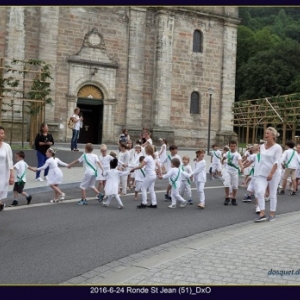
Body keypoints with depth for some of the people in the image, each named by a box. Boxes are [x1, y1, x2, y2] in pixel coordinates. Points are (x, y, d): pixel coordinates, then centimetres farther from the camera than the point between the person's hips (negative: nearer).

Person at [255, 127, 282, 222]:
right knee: (260, 192, -10)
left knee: (272, 194, 4)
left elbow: (277, 162, -17)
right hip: (262, 173, 5)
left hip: (274, 174, -4)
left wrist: (271, 173, -25)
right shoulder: (262, 146, 7)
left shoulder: (277, 147, -10)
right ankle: (262, 214, -6)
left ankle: (272, 214, 16)